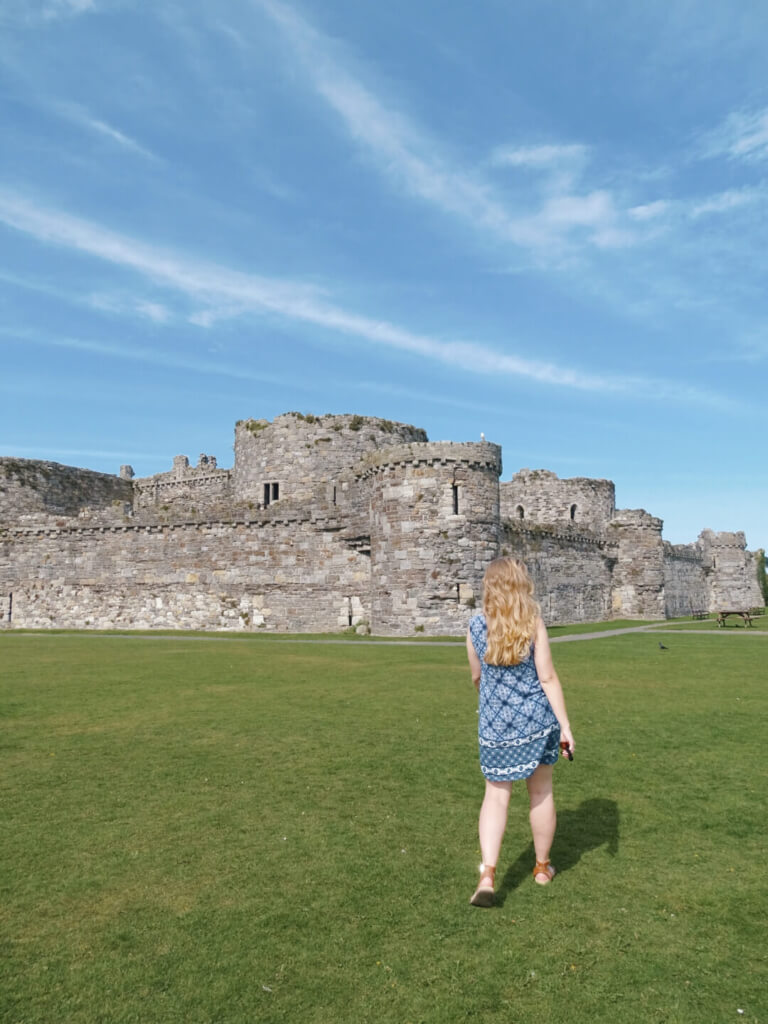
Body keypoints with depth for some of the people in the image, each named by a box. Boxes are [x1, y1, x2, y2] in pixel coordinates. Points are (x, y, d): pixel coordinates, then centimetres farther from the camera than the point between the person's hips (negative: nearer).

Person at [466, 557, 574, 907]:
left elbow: (476, 676, 7)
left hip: (494, 723, 1)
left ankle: (487, 874, -3)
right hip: (537, 719, 0)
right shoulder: (533, 623, -11)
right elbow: (548, 678, -11)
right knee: (541, 793, 17)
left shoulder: (475, 626, -5)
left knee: (496, 796, 10)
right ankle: (542, 867, 32)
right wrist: (566, 726, -6)